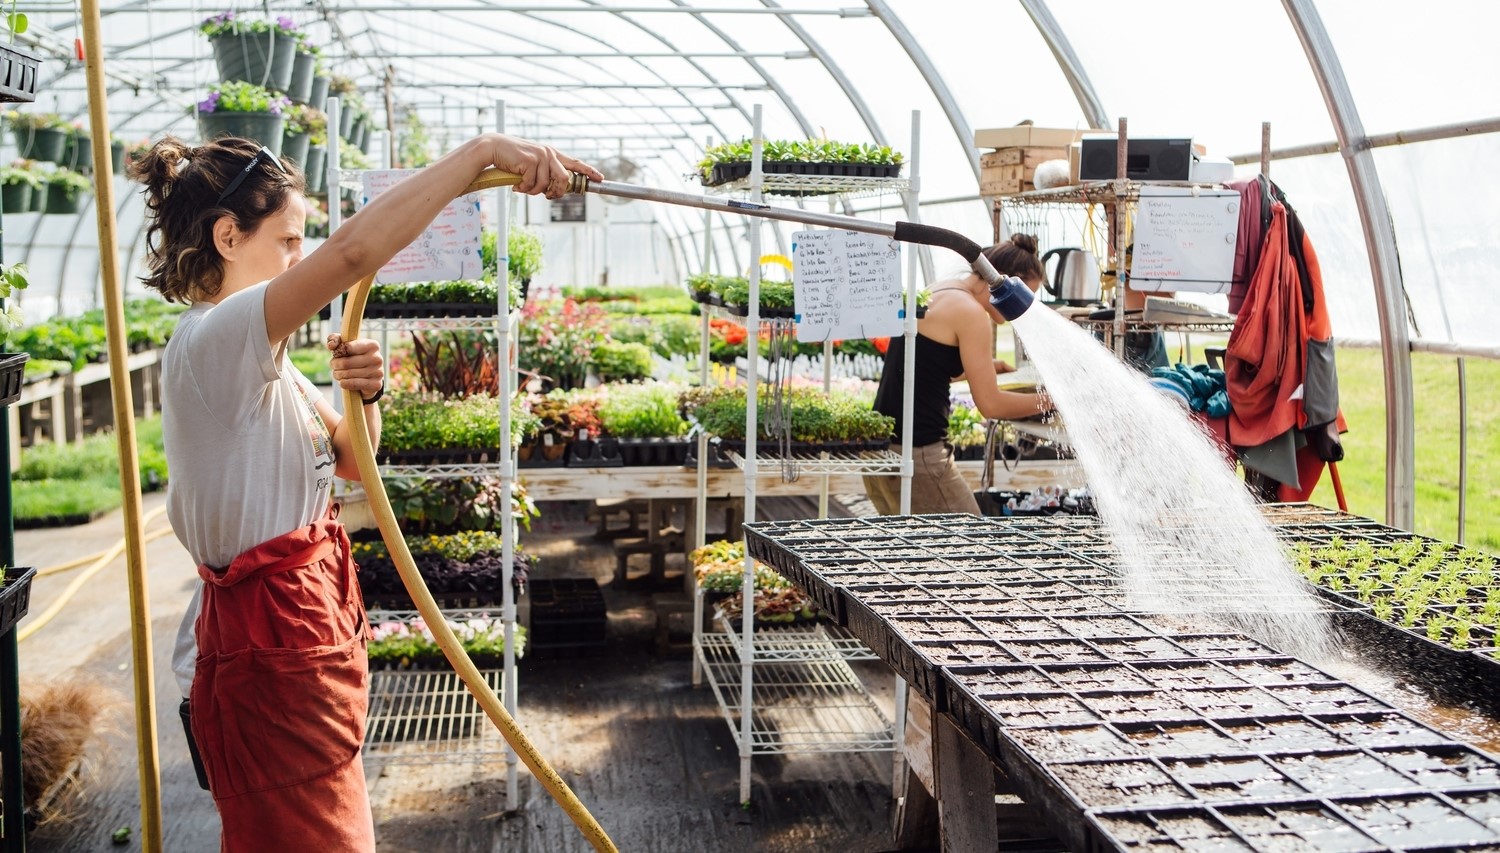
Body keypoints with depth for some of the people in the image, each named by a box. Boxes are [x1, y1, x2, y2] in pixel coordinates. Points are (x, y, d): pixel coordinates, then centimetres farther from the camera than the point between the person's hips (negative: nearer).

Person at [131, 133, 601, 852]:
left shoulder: (257, 353, 12)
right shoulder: (214, 339, -20)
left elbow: (348, 462, 15)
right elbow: (353, 252, -36)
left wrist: (364, 396, -7)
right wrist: (484, 149, -34)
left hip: (306, 638, 10)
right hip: (268, 651, -10)